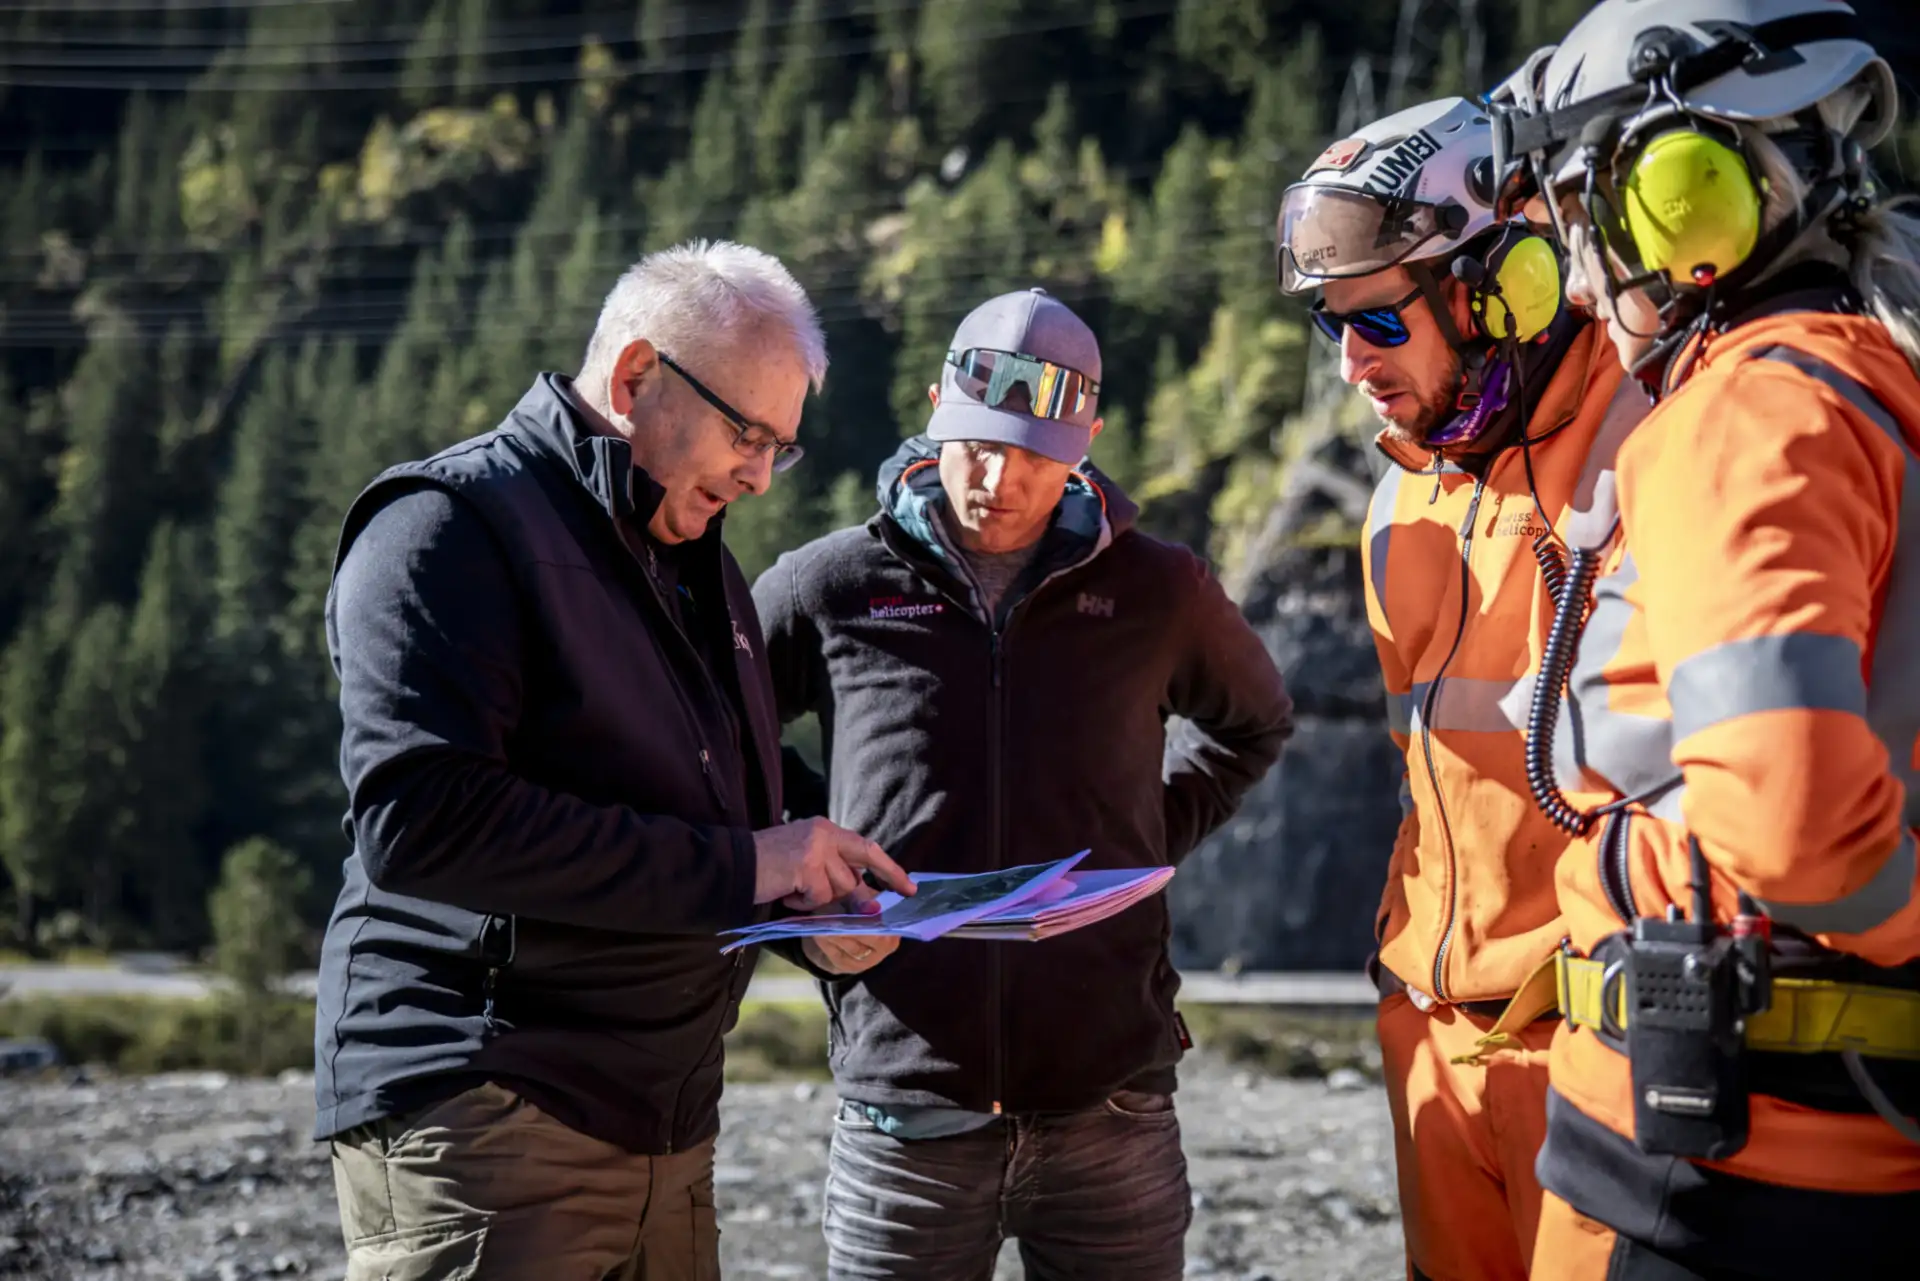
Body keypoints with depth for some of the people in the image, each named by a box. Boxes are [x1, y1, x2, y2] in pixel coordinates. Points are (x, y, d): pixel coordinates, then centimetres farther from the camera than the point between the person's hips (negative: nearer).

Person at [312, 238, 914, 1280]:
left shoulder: (700, 570, 21)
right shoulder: (446, 527, -9)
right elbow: (416, 820, -22)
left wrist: (809, 899, 6)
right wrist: (732, 867, -20)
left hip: (665, 1137, 8)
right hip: (480, 1116, -8)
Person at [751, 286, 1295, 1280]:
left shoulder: (1158, 591, 4)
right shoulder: (831, 588, 0)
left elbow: (1254, 723, 24)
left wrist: (1157, 834, 9)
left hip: (1111, 1106, 1)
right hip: (905, 1112, -1)